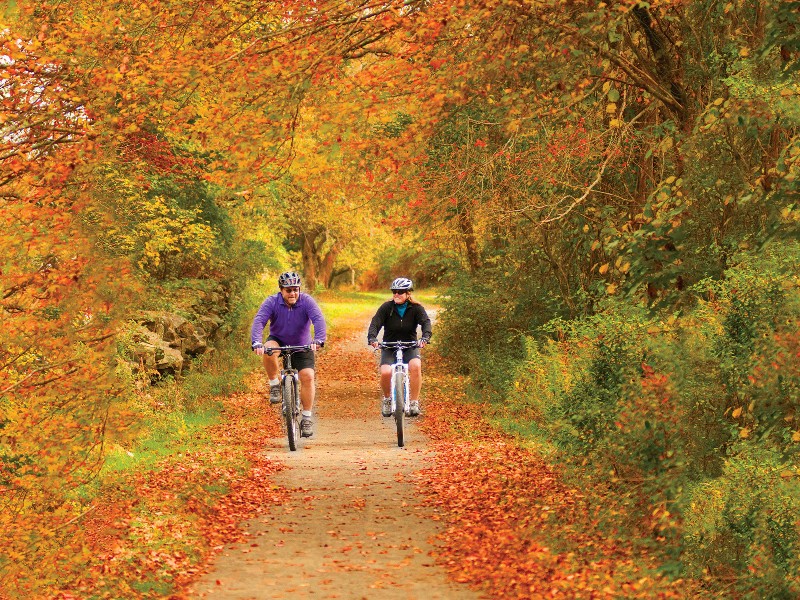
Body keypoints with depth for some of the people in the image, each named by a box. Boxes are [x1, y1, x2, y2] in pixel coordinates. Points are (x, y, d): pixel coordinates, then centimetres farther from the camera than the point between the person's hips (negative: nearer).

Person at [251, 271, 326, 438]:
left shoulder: (306, 301, -20)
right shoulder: (271, 302, -19)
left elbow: (319, 320, -33)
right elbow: (258, 321, -31)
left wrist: (318, 340, -52)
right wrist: (256, 343, -49)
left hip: (302, 346, 0)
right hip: (278, 341, 0)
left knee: (307, 376, -18)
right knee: (269, 350, -35)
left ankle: (307, 418, -5)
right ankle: (274, 385, -12)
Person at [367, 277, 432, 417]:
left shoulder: (416, 308, -5)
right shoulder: (386, 307, -6)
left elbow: (426, 322, -18)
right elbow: (375, 323, -15)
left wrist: (425, 338, -38)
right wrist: (372, 338, -35)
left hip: (410, 347, 0)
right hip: (389, 347, 0)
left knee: (415, 366, -32)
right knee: (385, 372, -25)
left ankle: (414, 402, -18)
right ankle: (387, 399, 7)